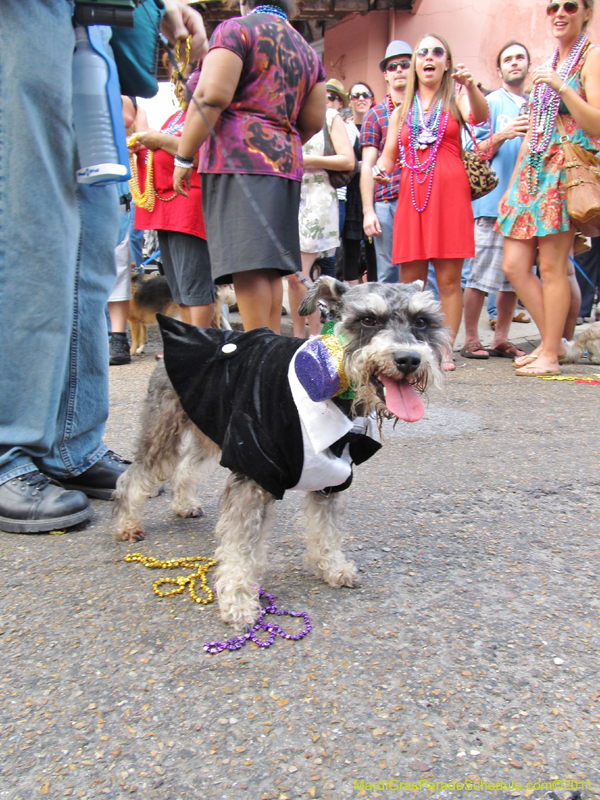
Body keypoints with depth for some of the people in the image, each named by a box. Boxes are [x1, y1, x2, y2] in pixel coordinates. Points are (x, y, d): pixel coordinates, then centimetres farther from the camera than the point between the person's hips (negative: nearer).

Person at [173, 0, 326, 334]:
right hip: (286, 162, 7)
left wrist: (183, 157, -8)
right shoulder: (307, 50, 23)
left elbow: (212, 96, -11)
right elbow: (314, 121, 18)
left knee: (245, 263, -11)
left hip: (237, 158, -7)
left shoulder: (236, 28, 2)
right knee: (269, 265, 8)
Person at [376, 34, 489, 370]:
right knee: (410, 280, 0)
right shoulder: (402, 111, 20)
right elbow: (389, 156, 18)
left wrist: (470, 85, -29)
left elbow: (480, 116, -10)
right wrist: (381, 169, -5)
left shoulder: (456, 101, 11)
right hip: (411, 195, 3)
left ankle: (446, 349, 0)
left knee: (449, 278, -5)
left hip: (450, 193, -3)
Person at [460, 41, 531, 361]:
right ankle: (471, 341, 2)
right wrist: (503, 135, -18)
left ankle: (501, 339, 14)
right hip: (493, 200, -5)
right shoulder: (489, 103, 4)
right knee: (482, 274, -7)